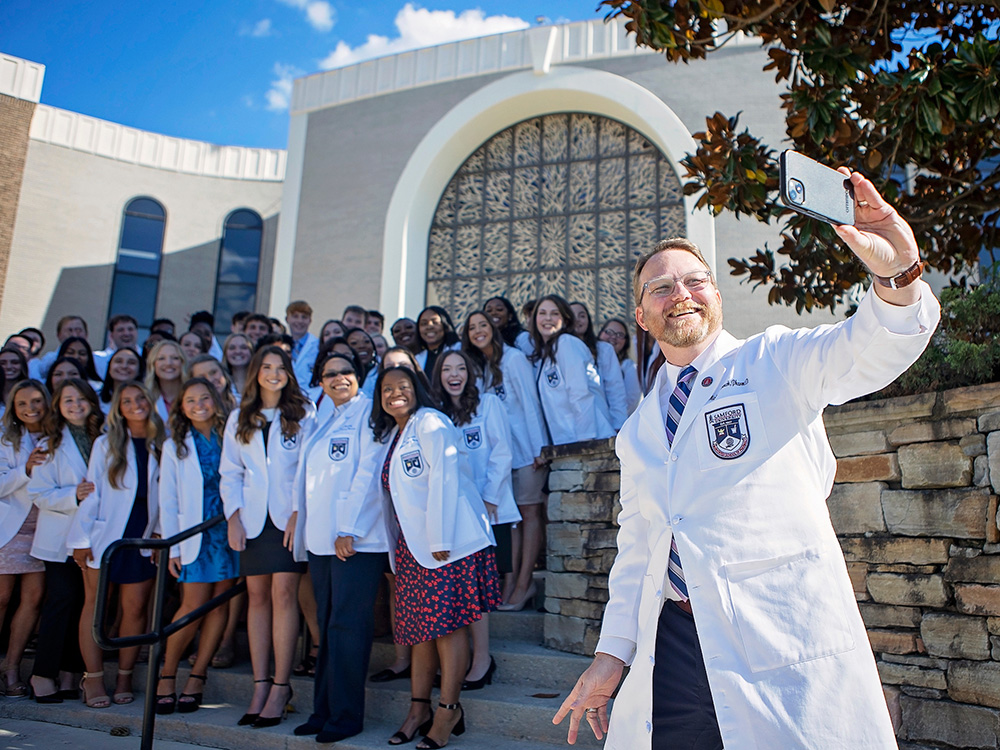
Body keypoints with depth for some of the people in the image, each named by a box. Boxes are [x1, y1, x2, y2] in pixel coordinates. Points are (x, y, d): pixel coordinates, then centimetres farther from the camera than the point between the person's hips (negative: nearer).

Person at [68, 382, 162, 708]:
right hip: (105, 536, 0)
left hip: (144, 538, 1)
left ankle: (125, 678, 15)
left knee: (135, 610, 2)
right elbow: (91, 492, 2)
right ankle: (93, 679, 14)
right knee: (95, 605, 4)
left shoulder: (162, 447, 6)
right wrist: (82, 539, -3)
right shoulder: (105, 445, 5)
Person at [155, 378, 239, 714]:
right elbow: (167, 501, 7)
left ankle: (197, 677, 13)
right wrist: (172, 547, 1)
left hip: (229, 532, 1)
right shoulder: (174, 446, 9)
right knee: (194, 605, -4)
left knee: (220, 604, 1)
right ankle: (167, 675, 14)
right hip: (195, 534, 0)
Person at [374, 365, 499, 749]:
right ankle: (419, 709, 16)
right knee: (420, 625, 9)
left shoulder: (430, 423, -5)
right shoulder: (391, 436, 19)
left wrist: (440, 539, -20)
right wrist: (398, 544, 16)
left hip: (447, 540, -8)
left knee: (446, 622, -5)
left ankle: (449, 709, 4)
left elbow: (443, 478, -15)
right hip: (412, 544, 8)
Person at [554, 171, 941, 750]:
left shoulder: (776, 362, 1)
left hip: (784, 642, -4)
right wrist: (613, 653, 12)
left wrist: (897, 272, -39)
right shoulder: (638, 432, 15)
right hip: (671, 649, 5)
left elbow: (867, 350, -18)